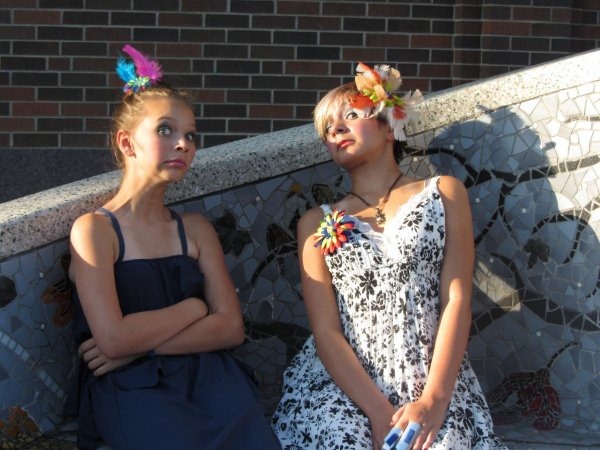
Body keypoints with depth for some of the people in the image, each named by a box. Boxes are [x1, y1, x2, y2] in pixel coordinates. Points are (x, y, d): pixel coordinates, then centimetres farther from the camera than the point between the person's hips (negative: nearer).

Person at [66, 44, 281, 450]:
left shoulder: (196, 229, 14)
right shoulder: (94, 229, 0)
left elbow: (231, 327, 3)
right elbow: (114, 338, -12)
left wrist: (141, 344, -8)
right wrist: (193, 308, 0)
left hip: (205, 371, 4)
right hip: (133, 386, -4)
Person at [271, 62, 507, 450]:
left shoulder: (444, 194, 12)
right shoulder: (317, 223, 13)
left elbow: (457, 301, 1)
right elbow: (325, 331, 2)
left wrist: (432, 400, -13)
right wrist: (379, 411, -14)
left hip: (434, 379, 0)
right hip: (340, 382, 1)